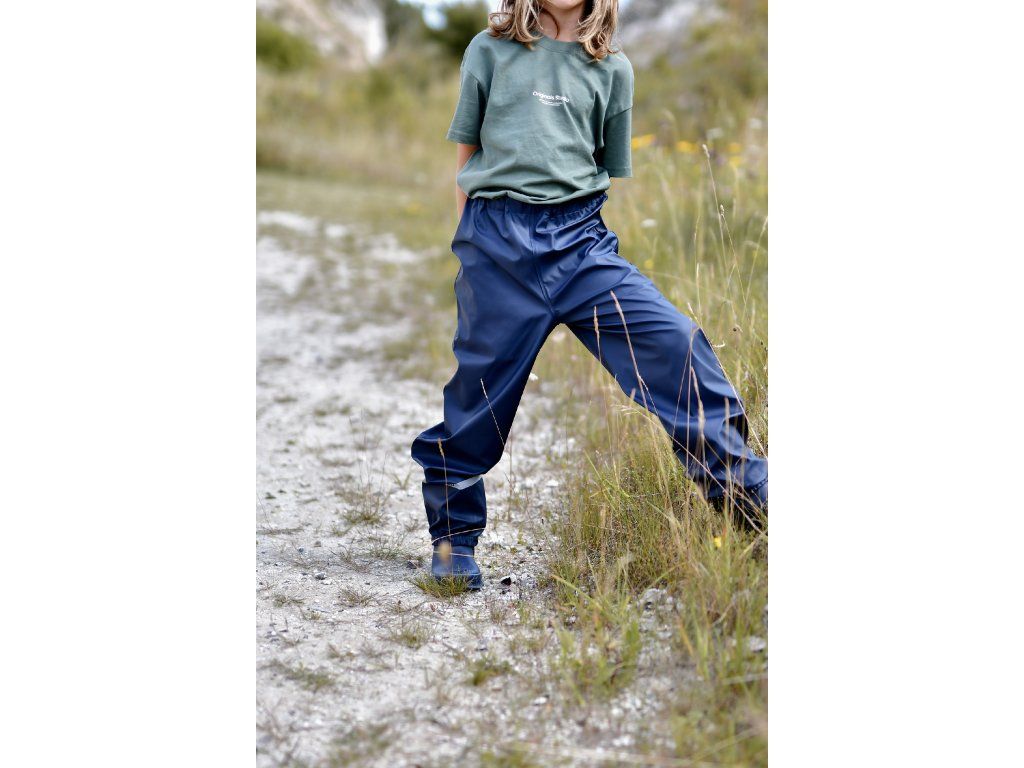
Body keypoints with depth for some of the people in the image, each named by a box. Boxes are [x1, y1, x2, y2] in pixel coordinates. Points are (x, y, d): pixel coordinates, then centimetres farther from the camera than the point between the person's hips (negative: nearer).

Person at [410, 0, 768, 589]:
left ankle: (749, 499, -7)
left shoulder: (613, 69, 15)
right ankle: (454, 541, 20)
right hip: (497, 240, -1)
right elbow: (466, 155, 15)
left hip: (581, 237, 1)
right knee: (478, 393, 1)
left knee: (675, 344, -14)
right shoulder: (491, 50, 11)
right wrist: (474, 245, 11)